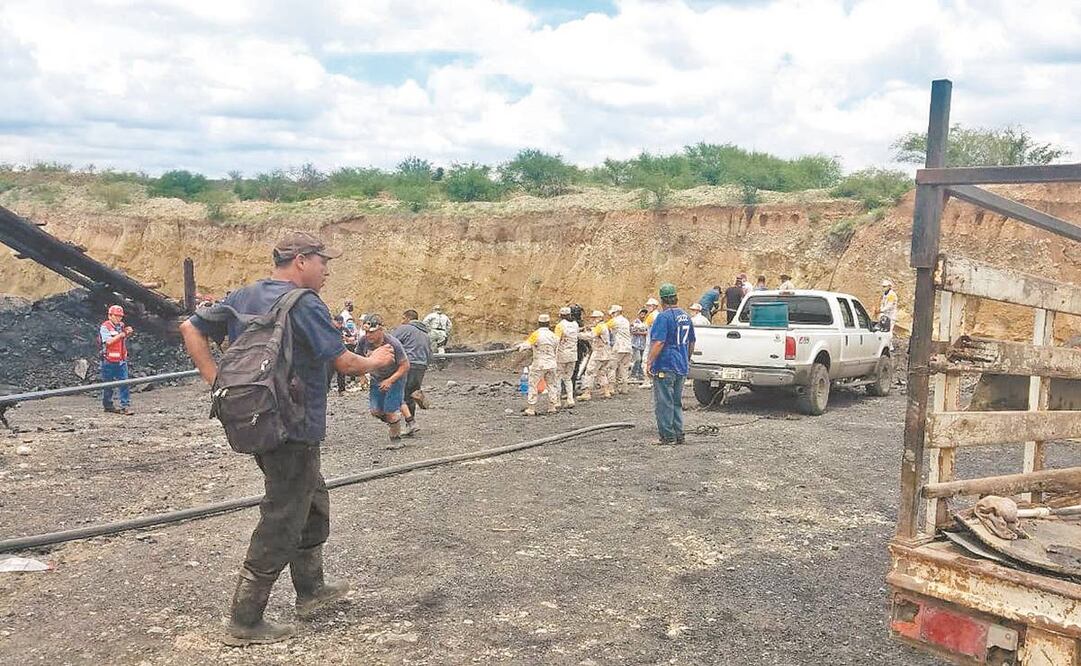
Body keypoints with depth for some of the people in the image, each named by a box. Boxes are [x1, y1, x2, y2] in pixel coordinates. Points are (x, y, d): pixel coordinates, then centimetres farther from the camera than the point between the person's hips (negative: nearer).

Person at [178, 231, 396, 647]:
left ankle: (311, 591, 35)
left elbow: (191, 330, 8)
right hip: (294, 429, -9)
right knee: (281, 523, 1)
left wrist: (216, 382, 4)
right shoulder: (304, 304, -16)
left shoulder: (242, 297, 8)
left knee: (313, 502, 23)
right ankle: (244, 623, 9)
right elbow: (344, 363, -15)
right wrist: (375, 361, 5)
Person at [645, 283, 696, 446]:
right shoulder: (685, 316, 12)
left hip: (665, 367, -8)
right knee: (677, 402, 15)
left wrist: (649, 362, -16)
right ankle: (679, 435, 17)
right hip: (681, 367, 8)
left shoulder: (664, 317, -14)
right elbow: (691, 342, 19)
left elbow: (658, 342, -21)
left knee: (664, 403, -2)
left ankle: (667, 436, -1)